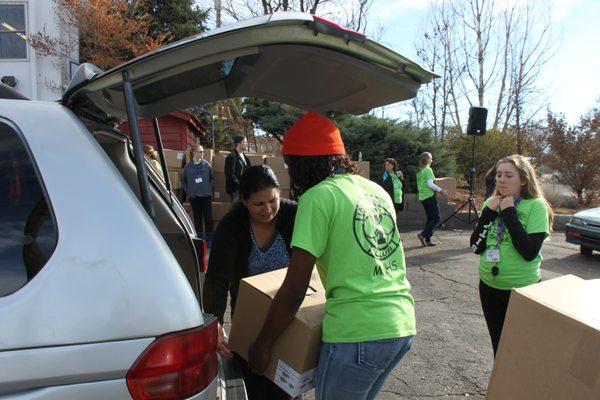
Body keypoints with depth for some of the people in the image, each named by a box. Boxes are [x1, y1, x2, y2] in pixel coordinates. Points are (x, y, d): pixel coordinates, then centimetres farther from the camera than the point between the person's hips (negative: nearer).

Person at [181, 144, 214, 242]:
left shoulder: (206, 164, 0)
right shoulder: (188, 166, 0)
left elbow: (212, 178, 7)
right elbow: (183, 181, 8)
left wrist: (209, 189, -3)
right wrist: (188, 192, 0)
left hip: (206, 195, 0)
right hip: (194, 196, 1)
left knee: (208, 217, 1)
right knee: (197, 217, 8)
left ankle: (209, 239, 10)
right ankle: (199, 238, 19)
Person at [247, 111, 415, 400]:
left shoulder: (319, 197, -11)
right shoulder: (377, 190, 11)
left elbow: (293, 291, -13)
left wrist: (262, 345, -1)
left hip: (357, 333, -8)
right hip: (403, 326, 8)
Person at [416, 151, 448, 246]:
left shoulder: (419, 171, 14)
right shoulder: (428, 170, -12)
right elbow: (430, 184, -19)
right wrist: (441, 190, -12)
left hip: (422, 197, 9)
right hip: (430, 196, -9)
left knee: (430, 218, 12)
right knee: (436, 218, -2)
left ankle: (427, 240, 10)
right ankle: (424, 234, -12)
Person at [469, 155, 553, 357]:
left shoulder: (536, 206, -12)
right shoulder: (491, 203, 3)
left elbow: (529, 253, -23)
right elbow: (476, 247, -3)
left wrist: (509, 213, -21)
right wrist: (488, 213, -12)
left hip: (522, 288, -5)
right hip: (489, 286, 5)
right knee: (497, 345, 19)